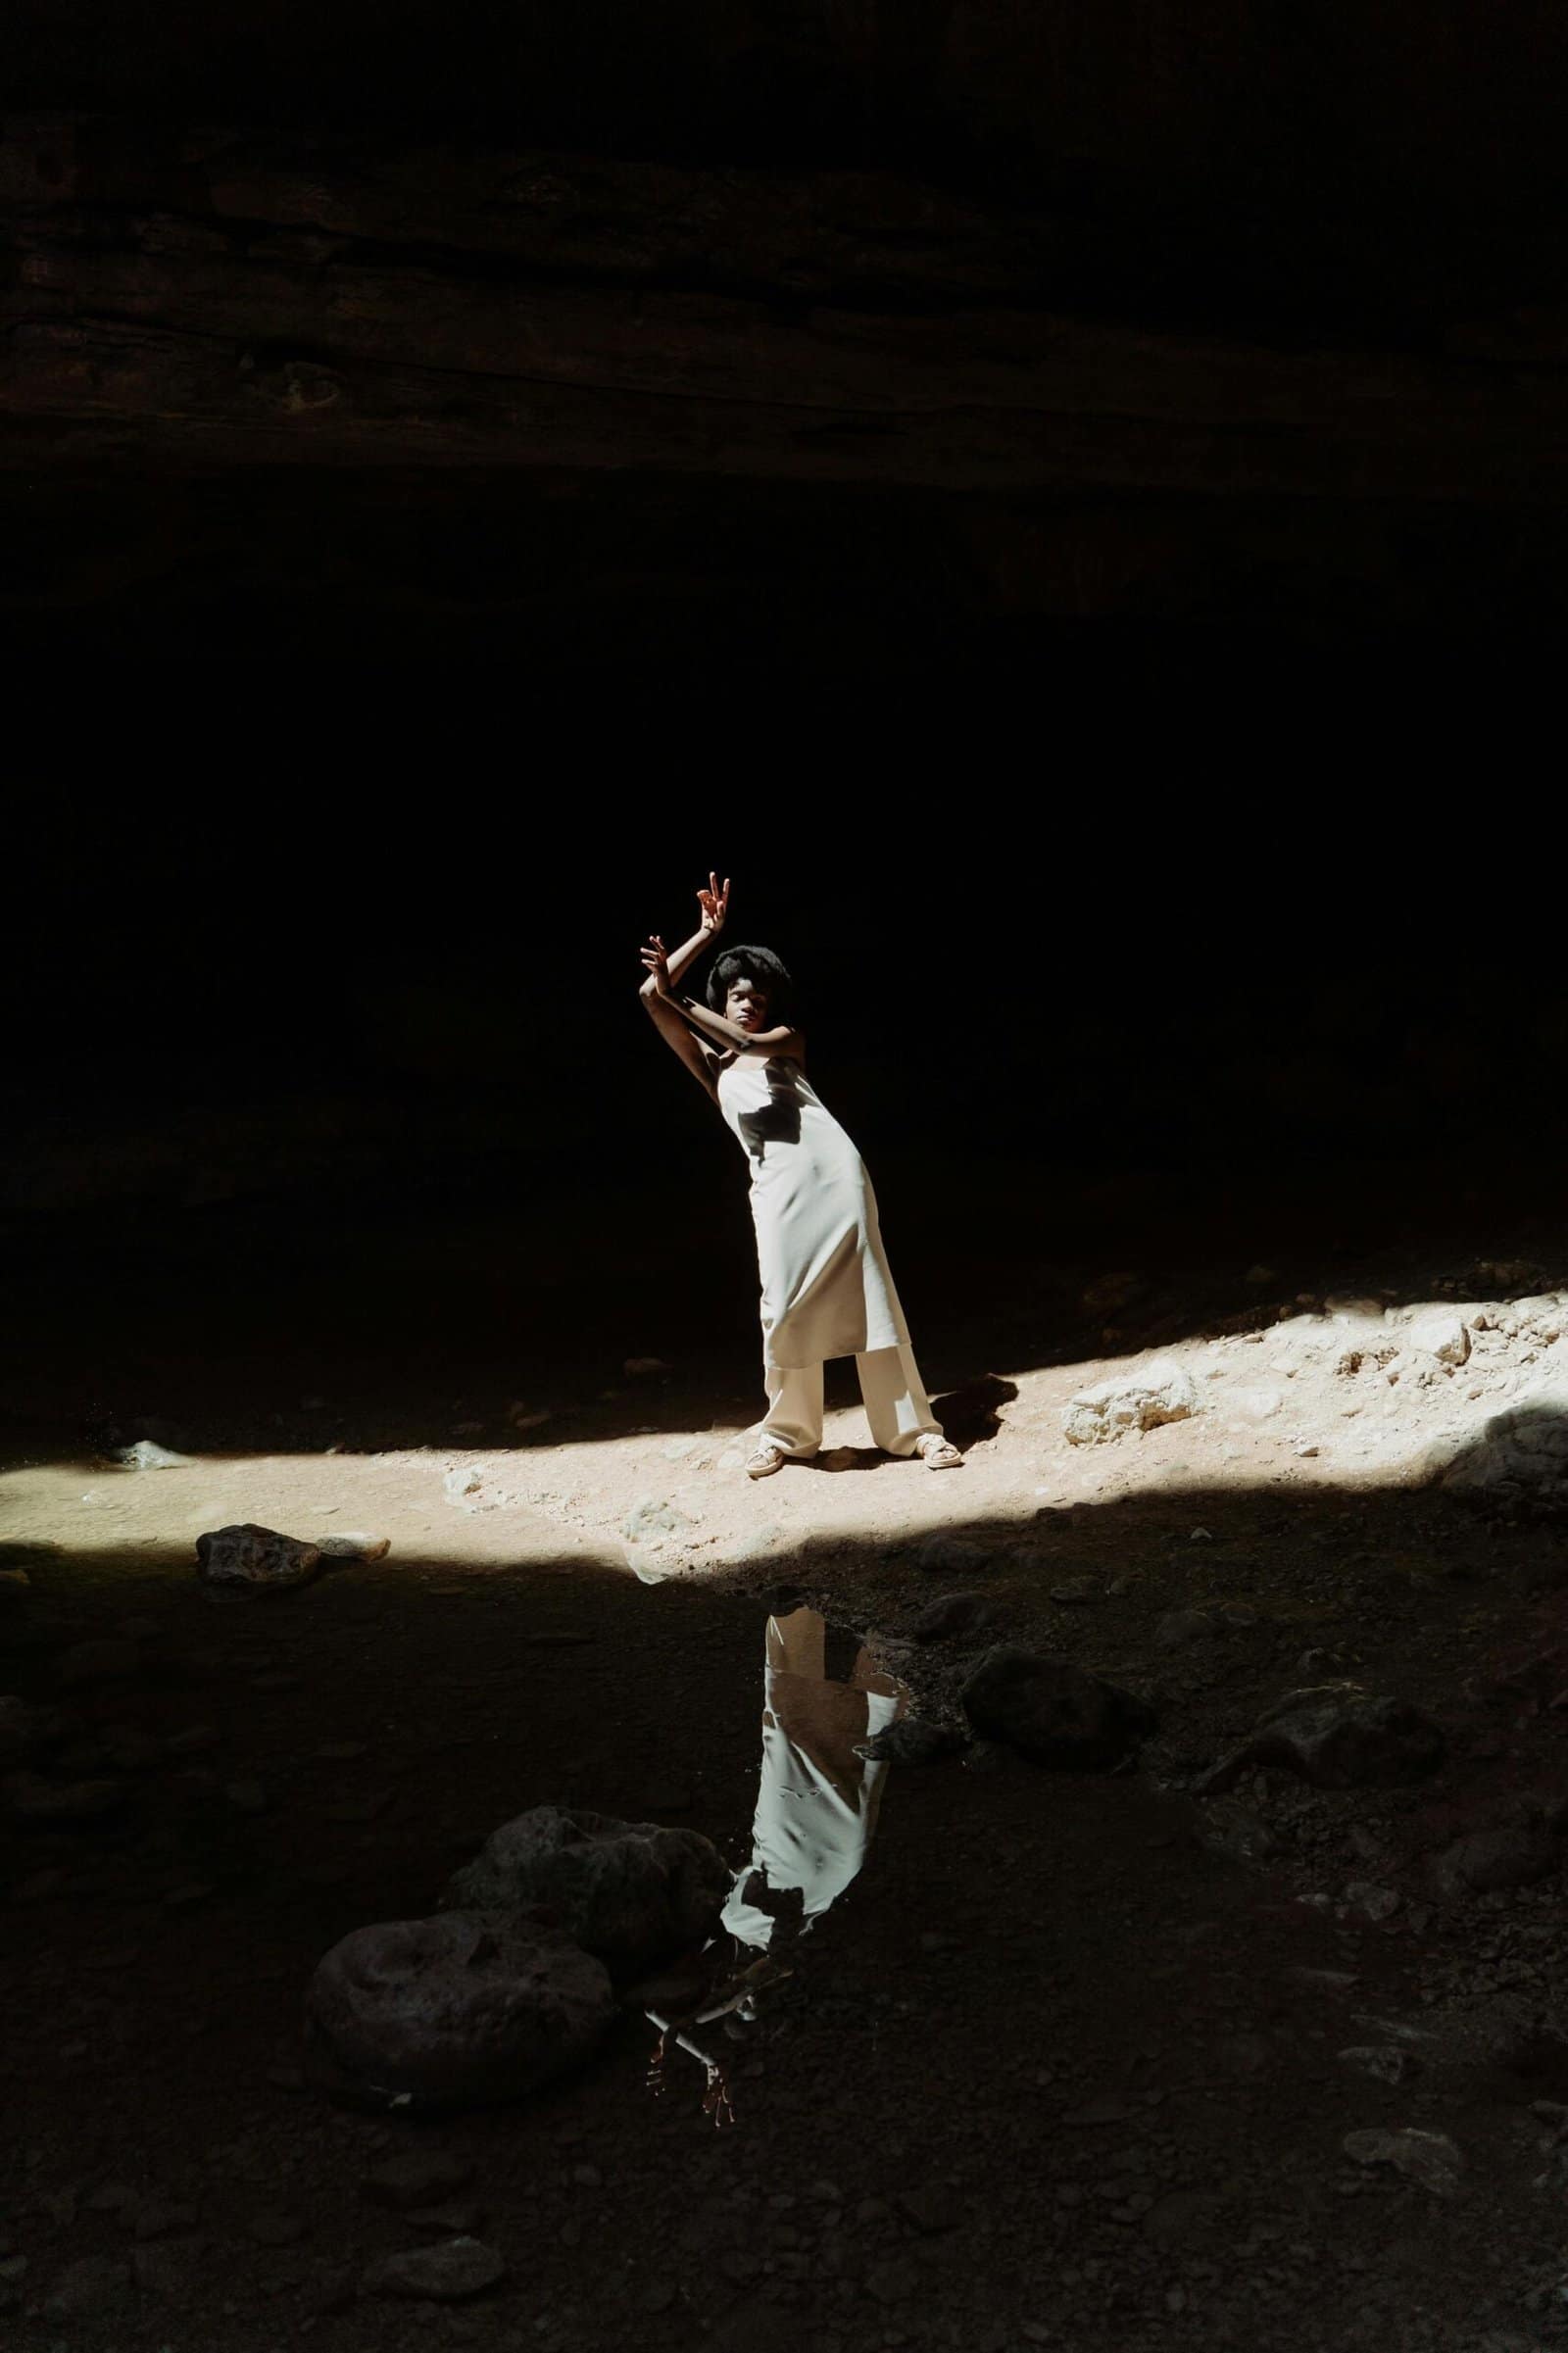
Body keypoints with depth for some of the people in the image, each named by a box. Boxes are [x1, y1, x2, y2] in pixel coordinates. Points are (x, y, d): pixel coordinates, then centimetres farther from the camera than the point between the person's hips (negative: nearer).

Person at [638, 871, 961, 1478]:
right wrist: (707, 933, 14)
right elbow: (649, 994, 9)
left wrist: (677, 997, -11)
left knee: (871, 1298, -1)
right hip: (776, 1188, 0)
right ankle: (785, 1432, 14)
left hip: (835, 1171, 0)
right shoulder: (710, 1065, 17)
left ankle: (914, 1427, 2)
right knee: (785, 1308, -3)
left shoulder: (787, 1040, 17)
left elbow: (748, 1041, -7)